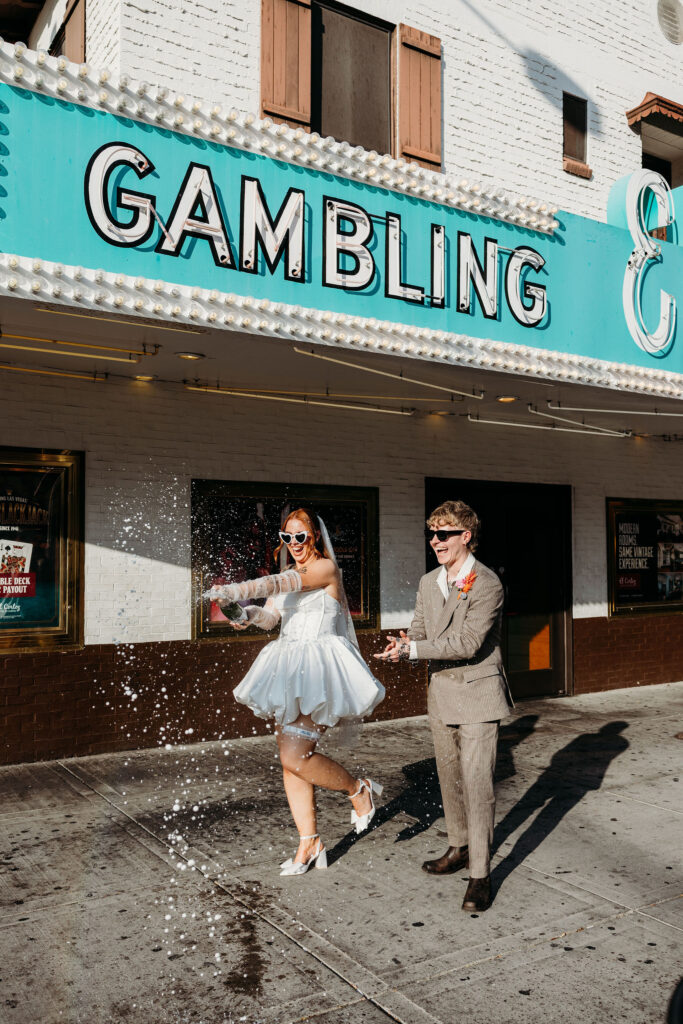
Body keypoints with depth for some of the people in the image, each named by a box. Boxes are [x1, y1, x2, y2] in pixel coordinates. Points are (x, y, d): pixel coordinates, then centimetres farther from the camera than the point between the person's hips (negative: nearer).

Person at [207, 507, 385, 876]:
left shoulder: (326, 568, -6)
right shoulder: (286, 578, 17)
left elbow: (286, 583, -22)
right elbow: (269, 616, 6)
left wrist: (236, 590, -33)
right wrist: (247, 615, -17)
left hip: (319, 668, -7)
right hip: (289, 670, 8)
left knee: (295, 756, -13)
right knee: (290, 757, 6)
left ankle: (359, 789, 11)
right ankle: (310, 844, 17)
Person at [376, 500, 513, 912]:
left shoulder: (487, 584, -16)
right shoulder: (429, 583, 8)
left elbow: (468, 643, -22)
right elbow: (420, 630, 10)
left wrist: (413, 648, -23)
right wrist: (405, 644, -14)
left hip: (478, 695, -7)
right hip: (442, 692, 7)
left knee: (477, 783, -6)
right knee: (450, 778, 17)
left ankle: (481, 874, 4)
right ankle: (459, 848, 35)